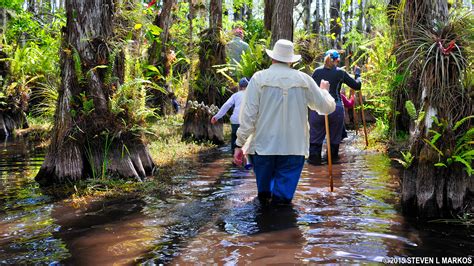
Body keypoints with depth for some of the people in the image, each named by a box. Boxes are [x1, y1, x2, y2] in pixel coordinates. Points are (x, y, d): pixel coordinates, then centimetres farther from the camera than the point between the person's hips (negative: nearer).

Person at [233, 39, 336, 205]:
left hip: (263, 146, 0)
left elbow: (248, 115, -8)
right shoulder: (304, 80, 1)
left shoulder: (259, 78, -3)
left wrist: (239, 144, -2)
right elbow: (327, 107, 8)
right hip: (294, 148, 0)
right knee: (283, 195, 6)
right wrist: (324, 90, 29)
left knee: (264, 187, 17)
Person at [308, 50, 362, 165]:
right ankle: (332, 158, 22)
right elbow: (357, 86, 8)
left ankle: (314, 158, 9)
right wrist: (357, 74, 24)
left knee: (316, 135, 9)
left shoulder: (317, 71, 7)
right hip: (336, 108, -1)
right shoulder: (340, 72, 3)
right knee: (334, 136, 13)